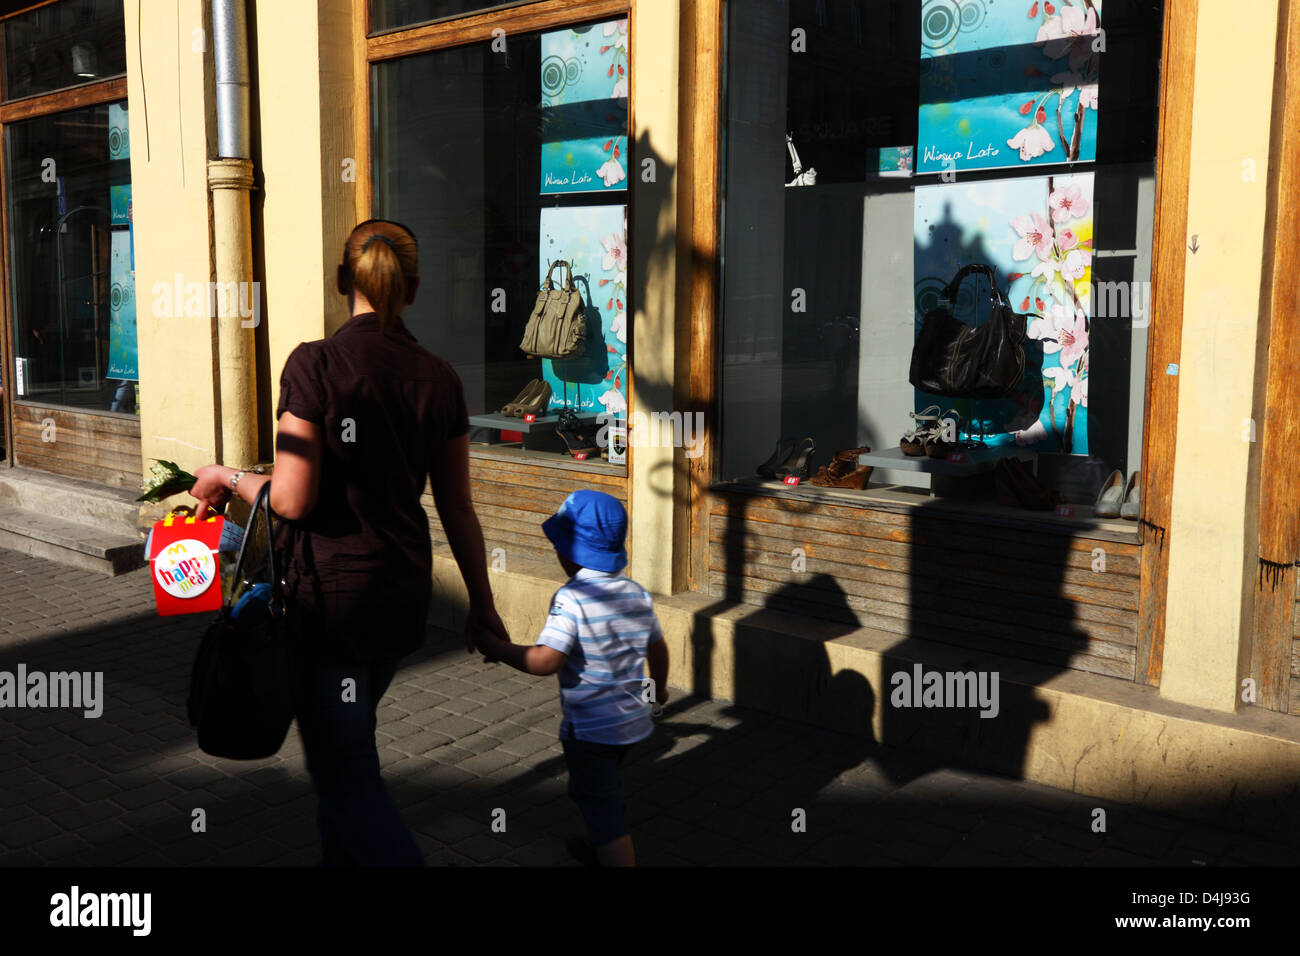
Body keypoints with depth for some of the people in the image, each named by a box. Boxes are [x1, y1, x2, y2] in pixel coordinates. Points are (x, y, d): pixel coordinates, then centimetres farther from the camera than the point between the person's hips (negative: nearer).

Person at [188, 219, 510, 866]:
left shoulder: (315, 364, -13)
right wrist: (482, 605, 13)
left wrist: (229, 478, 4)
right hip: (405, 593, 6)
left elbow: (292, 500, -16)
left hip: (332, 594, -6)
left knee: (344, 771, 6)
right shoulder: (438, 378, 0)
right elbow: (458, 509, 3)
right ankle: (342, 857, 40)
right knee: (345, 739, 25)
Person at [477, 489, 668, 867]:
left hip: (591, 729, -9)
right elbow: (658, 648, 13)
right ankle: (600, 850, 51)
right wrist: (659, 687, 31)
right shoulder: (638, 594, 1)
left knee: (604, 812, 1)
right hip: (633, 719, 9)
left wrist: (497, 648, -16)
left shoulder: (571, 599, -22)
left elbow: (546, 661, -29)